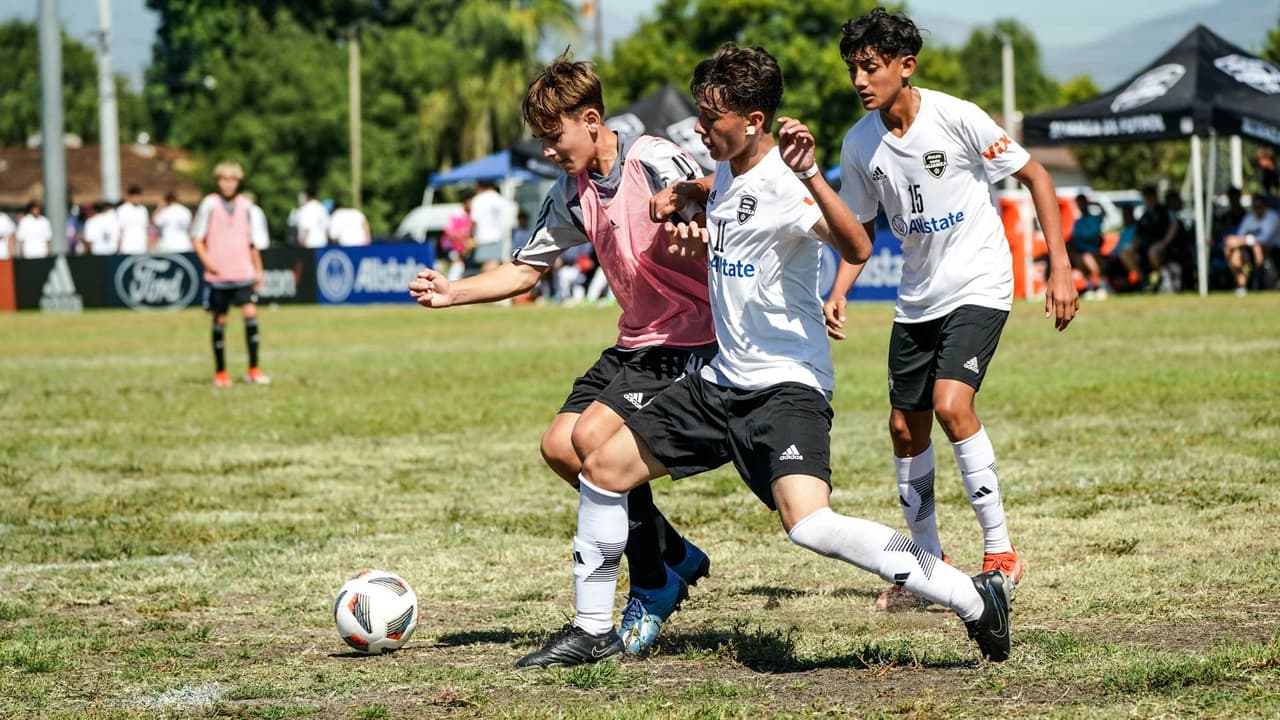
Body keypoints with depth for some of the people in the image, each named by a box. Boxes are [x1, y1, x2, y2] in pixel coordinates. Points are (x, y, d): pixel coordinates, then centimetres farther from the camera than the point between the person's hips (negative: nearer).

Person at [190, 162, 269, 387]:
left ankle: (253, 369, -6)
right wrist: (206, 259, -16)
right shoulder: (209, 204, -2)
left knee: (250, 313, -12)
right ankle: (220, 373, 14)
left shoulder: (244, 205, 8)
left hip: (243, 273, 2)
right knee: (220, 321, 3)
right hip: (218, 275, -2)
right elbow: (196, 237, -1)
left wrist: (258, 269, 16)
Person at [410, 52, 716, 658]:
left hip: (691, 341, -9)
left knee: (594, 436, -21)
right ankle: (675, 556, 15)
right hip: (636, 341, 9)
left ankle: (653, 589, -5)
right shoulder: (572, 194, 7)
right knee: (560, 446, 2)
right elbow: (526, 269, 15)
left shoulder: (656, 163, -17)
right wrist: (452, 292, 3)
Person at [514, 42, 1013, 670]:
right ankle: (592, 630, 23)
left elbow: (856, 250, -36)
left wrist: (810, 175, -46)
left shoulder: (782, 182, -18)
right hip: (724, 381, 9)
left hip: (787, 385, -9)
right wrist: (698, 242, 11)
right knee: (603, 469, 9)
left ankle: (975, 598, -20)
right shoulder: (726, 176, 9)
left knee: (809, 524, -29)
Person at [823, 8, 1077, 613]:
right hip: (917, 299, 6)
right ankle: (929, 563, 24)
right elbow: (859, 228, 12)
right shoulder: (859, 144, -2)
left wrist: (1060, 268, -12)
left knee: (951, 402, -24)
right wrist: (838, 294, -5)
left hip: (979, 285, -6)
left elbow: (1035, 176, -7)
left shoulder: (957, 119, -17)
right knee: (905, 427, 6)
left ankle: (1000, 552, -14)